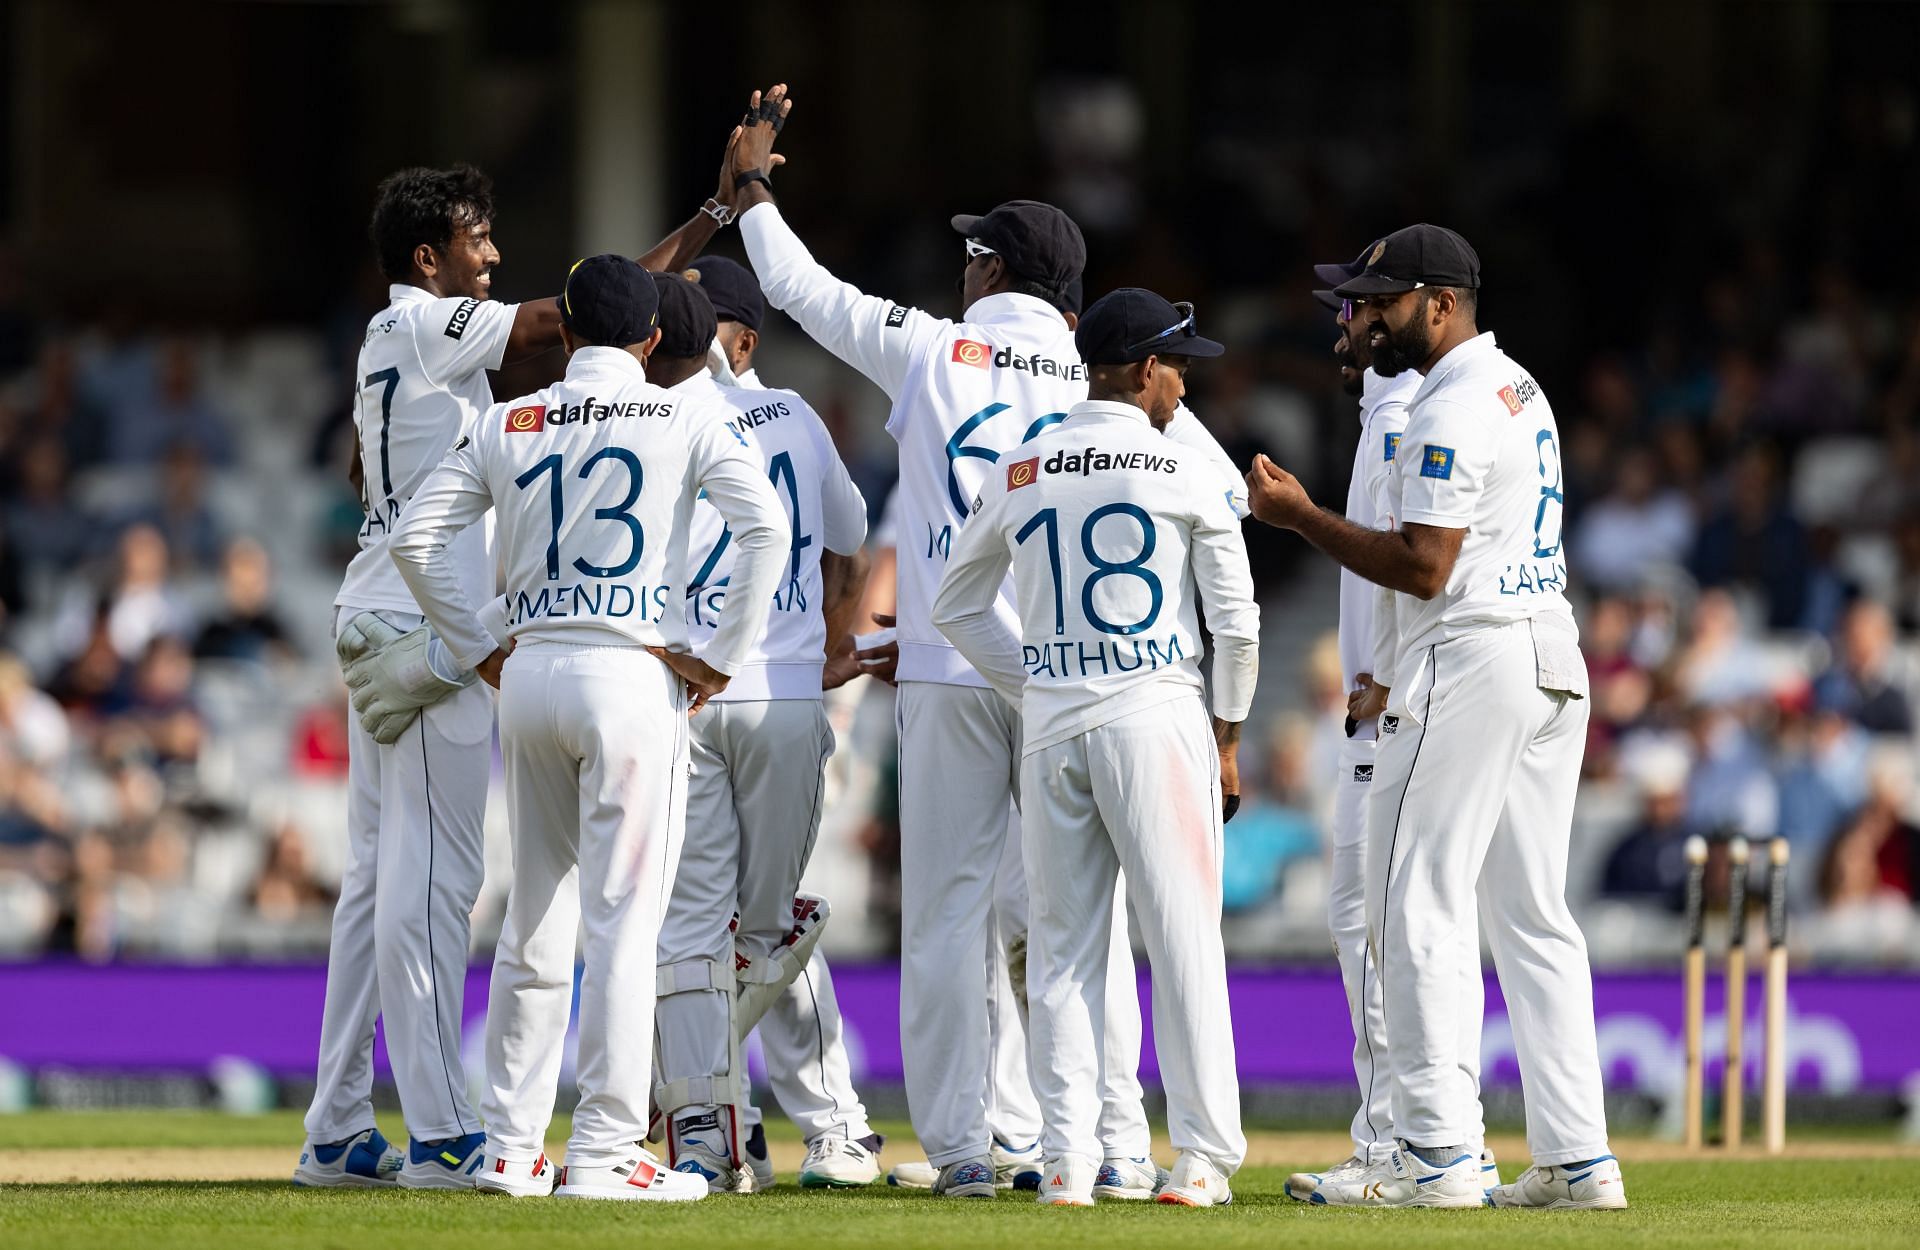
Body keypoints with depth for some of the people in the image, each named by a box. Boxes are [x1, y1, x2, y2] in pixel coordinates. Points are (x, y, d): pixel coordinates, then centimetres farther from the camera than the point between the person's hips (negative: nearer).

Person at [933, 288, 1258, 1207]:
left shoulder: (1021, 473, 8)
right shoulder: (1184, 473, -2)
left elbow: (956, 605, 16)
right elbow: (1236, 621, -3)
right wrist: (1228, 738, 7)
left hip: (1050, 723, 3)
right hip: (1158, 717, -3)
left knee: (1062, 947, 7)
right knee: (1183, 936, 0)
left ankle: (1067, 1156, 2)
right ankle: (1204, 1154, -2)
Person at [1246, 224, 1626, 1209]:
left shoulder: (1452, 410, -13)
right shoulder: (1521, 390, 19)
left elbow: (1423, 566, -19)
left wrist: (1300, 516, -12)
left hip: (1470, 663, -10)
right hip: (1552, 660, 10)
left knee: (1413, 910, -6)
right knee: (1535, 916, 9)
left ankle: (1437, 1153, -10)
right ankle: (1577, 1159, 5)